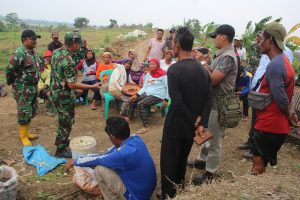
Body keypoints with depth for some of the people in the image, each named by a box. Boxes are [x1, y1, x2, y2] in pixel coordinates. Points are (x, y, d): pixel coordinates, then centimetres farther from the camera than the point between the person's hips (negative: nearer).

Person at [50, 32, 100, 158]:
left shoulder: (56, 52, 1)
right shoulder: (68, 62, -28)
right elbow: (72, 85, -28)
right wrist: (93, 86, -24)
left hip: (56, 92, 9)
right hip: (65, 96, -9)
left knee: (63, 120, 25)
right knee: (66, 123, 7)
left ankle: (62, 142, 43)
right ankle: (61, 150, 21)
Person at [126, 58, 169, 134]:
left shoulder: (162, 74, -8)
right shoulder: (148, 74, 13)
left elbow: (168, 87, -9)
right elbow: (144, 87, 15)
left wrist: (166, 99, -15)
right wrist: (137, 95, 1)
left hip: (157, 96, -8)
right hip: (147, 94, 8)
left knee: (140, 104, -27)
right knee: (133, 101, -4)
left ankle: (146, 126, -23)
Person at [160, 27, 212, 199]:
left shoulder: (174, 70, -19)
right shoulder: (203, 70, 2)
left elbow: (177, 102, -24)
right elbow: (209, 100, -4)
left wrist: (195, 121, -13)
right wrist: (201, 124, -8)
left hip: (175, 126, -7)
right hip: (191, 127, 7)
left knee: (169, 165, 8)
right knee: (182, 163, 23)